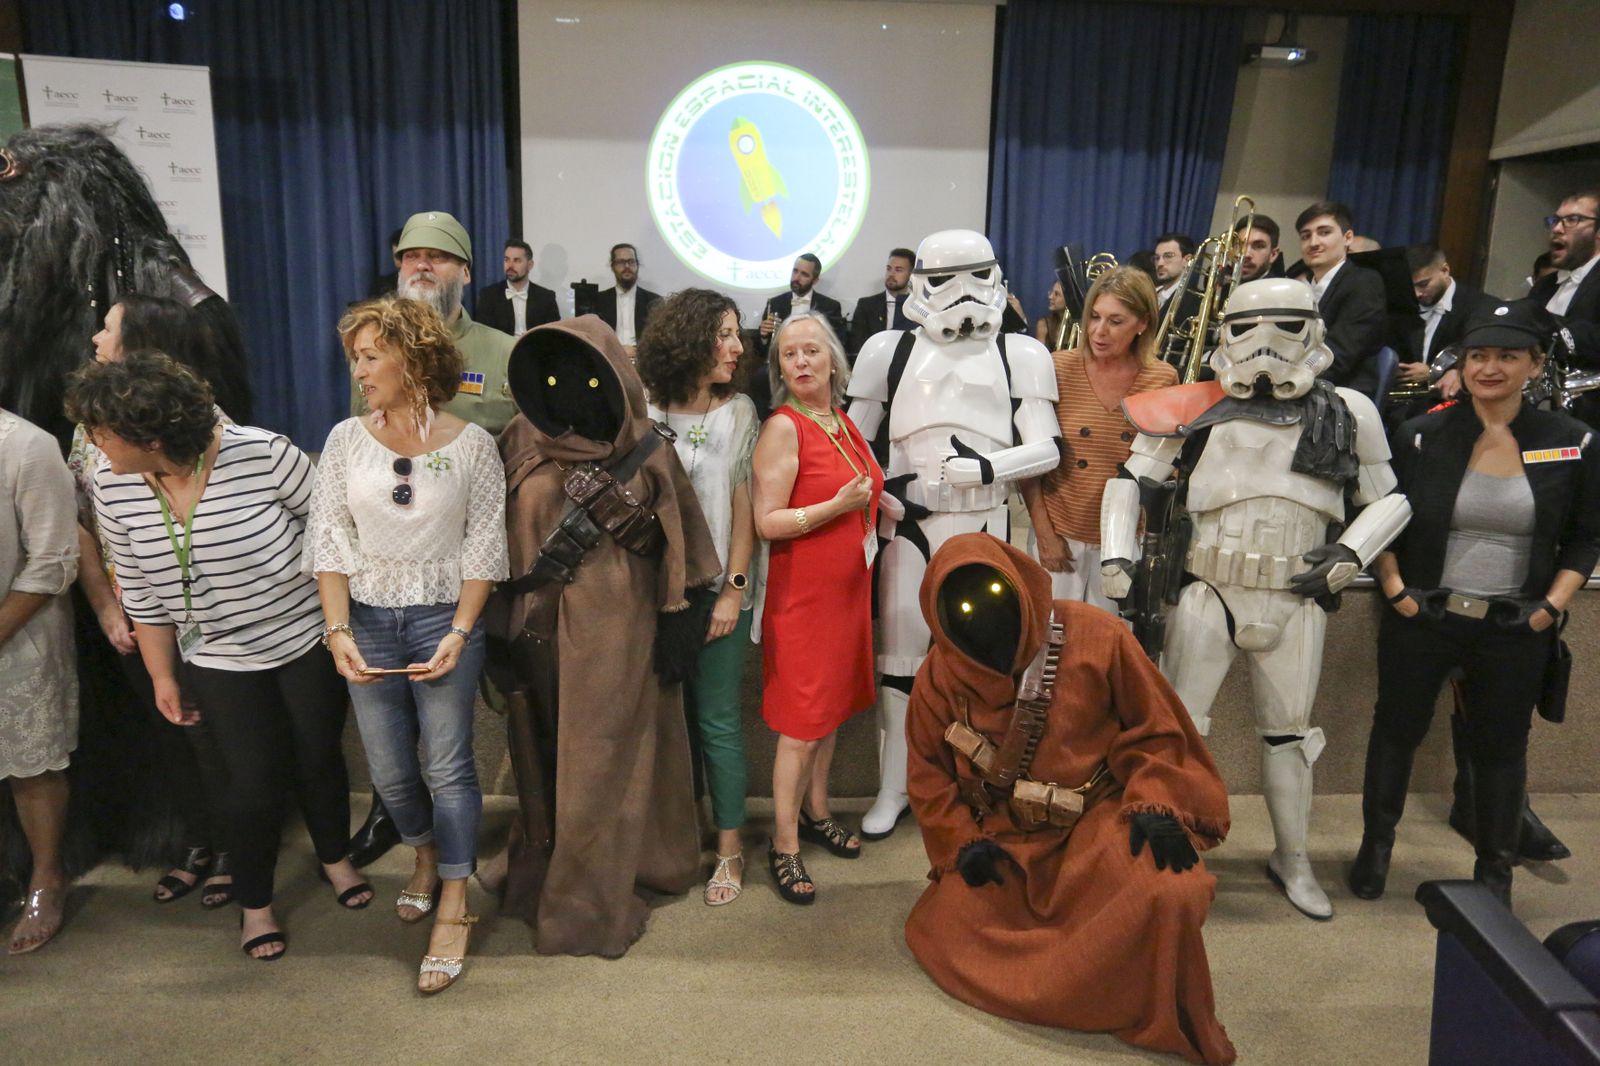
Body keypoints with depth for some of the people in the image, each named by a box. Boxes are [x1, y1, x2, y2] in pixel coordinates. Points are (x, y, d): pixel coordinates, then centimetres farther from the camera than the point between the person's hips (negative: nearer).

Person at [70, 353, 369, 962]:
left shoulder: (262, 455, -24)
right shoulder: (113, 489, -9)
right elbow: (140, 591, 2)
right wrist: (162, 676, 8)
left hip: (307, 641, -2)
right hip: (220, 661, 2)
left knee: (319, 758, 14)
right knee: (253, 781, 5)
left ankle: (335, 857, 43)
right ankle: (254, 904, 30)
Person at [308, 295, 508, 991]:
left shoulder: (470, 443, -5)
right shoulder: (347, 439, 1)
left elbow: (484, 545, -4)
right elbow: (328, 540, 1)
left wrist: (460, 632, -13)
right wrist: (338, 630, -9)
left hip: (443, 619, -3)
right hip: (367, 620, 3)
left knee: (447, 767, 1)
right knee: (389, 769, 11)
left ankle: (452, 910, 15)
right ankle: (425, 854, 41)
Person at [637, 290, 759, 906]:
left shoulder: (739, 411, 0)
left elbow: (743, 504, -1)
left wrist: (734, 589, -5)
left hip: (718, 591, 0)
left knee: (718, 720, 3)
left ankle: (729, 848, 17)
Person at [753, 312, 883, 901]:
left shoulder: (845, 423, 10)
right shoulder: (782, 428, -13)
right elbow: (767, 522, -19)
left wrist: (874, 504, 6)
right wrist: (840, 505, -24)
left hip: (848, 586, 7)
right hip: (802, 592, -7)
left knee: (832, 707, 17)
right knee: (802, 724, -1)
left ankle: (816, 812, 34)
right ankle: (784, 846, 13)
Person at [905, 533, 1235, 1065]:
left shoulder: (1096, 637, -13)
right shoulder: (939, 676, -6)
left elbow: (1154, 731, -3)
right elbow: (929, 773, 6)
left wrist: (1152, 803, -17)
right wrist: (962, 841, -6)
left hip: (1098, 816, -3)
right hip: (1003, 837, 3)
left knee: (1165, 897, -32)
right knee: (955, 936, -14)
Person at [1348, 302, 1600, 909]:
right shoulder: (1422, 436, -4)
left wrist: (1551, 606, -4)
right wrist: (1395, 589, -6)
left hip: (1515, 630, 1)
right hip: (1423, 618, 0)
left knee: (1501, 745, 12)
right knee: (1397, 729, 10)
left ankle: (1494, 870, 29)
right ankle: (1375, 846, 28)